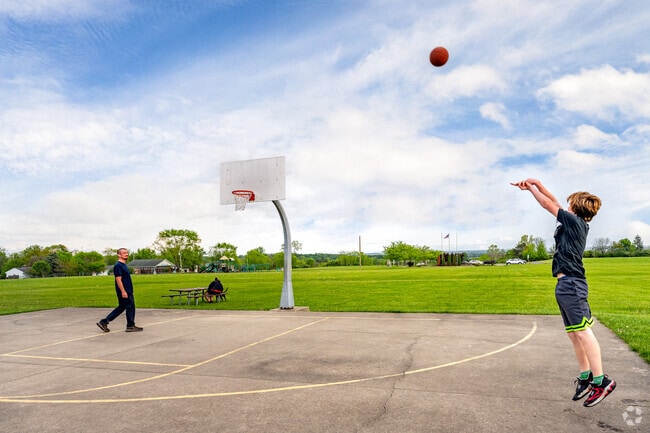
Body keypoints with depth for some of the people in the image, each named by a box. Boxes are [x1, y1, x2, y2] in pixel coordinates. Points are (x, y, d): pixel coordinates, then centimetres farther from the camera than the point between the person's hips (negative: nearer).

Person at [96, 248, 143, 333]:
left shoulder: (124, 265, 16)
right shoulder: (118, 266, -14)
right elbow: (118, 279, -20)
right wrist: (123, 291, -24)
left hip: (127, 291, 10)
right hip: (124, 292, -10)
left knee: (121, 307, 14)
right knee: (130, 307, -2)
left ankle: (104, 322, 17)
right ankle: (130, 326, 8)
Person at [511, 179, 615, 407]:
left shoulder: (574, 221, -6)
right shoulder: (576, 223, 17)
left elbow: (548, 204, -3)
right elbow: (554, 203, 21)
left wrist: (531, 187, 10)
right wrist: (537, 184, 15)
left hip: (571, 283, -10)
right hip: (565, 285, 10)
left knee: (583, 331, -10)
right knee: (574, 334, 11)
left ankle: (601, 380, -6)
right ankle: (585, 377, 17)